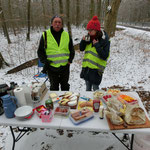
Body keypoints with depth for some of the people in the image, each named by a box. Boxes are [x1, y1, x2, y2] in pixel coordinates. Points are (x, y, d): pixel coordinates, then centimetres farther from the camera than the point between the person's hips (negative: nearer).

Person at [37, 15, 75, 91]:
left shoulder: (67, 35, 6)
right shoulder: (45, 35, -1)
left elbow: (72, 50, 13)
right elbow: (40, 51, 3)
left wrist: (70, 60, -2)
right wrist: (45, 61, -11)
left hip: (65, 67, 2)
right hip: (52, 67, -2)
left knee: (65, 86, 18)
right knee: (54, 87, 13)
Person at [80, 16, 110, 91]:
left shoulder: (105, 40, -13)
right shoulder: (89, 38, 3)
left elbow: (104, 56, -19)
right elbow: (81, 49, 10)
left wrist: (97, 45, -23)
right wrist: (83, 41, -8)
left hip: (96, 69, -5)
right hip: (86, 67, 6)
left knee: (95, 88, 8)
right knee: (88, 88, 20)